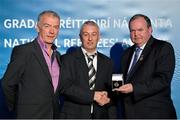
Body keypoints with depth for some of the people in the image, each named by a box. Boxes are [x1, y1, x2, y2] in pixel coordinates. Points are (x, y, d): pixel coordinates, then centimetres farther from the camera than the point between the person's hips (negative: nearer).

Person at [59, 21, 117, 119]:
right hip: (74, 115, -3)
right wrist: (93, 95, -18)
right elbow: (66, 86, -14)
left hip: (100, 115, 3)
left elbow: (110, 93, 9)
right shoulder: (68, 59, -2)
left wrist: (112, 116, 2)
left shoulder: (106, 62, 9)